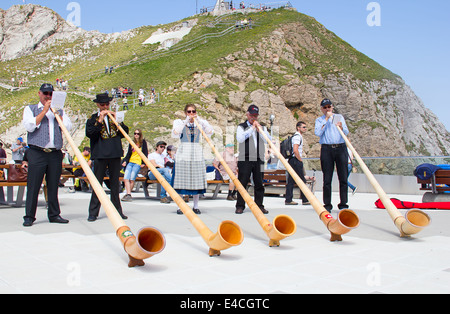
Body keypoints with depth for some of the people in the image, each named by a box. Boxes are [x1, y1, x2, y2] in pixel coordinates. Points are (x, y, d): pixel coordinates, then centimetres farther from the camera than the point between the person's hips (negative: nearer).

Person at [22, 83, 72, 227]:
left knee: (53, 185, 5)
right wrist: (44, 111, -6)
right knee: (33, 185, -4)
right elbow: (29, 126, -6)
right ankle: (29, 216, 3)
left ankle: (54, 214, 12)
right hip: (37, 153, -3)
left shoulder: (59, 111, 21)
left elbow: (68, 126, 5)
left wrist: (56, 112, -1)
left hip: (55, 154, 3)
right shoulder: (30, 109, 13)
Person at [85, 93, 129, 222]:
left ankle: (117, 210, 15)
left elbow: (125, 132, 7)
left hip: (115, 154, 3)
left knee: (115, 183, 8)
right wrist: (99, 120, -15)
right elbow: (89, 133, -10)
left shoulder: (114, 117, 16)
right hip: (100, 155, -3)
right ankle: (93, 212, 4)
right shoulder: (92, 119, 7)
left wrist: (117, 120, -5)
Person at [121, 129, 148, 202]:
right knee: (125, 178, -15)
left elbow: (145, 153, 3)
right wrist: (125, 161, 6)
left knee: (132, 179, -17)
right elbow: (129, 154, 21)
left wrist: (143, 163, -6)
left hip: (138, 163, -5)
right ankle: (128, 194, -21)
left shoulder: (143, 142, 7)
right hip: (130, 162, 5)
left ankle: (127, 195, -8)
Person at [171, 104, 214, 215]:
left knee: (196, 180, 2)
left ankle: (196, 206, 12)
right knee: (181, 180, -4)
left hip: (197, 153, 2)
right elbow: (174, 134, -12)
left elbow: (210, 132, -6)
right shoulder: (179, 122, 8)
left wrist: (199, 120, -11)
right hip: (183, 153, -2)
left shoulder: (201, 122, 12)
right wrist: (186, 121, -14)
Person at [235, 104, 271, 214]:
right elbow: (239, 139, -11)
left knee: (259, 183, 4)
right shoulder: (241, 127, 9)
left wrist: (259, 128, -7)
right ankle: (240, 206, 4)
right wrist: (252, 128, -9)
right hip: (245, 159, -3)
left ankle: (259, 205, 11)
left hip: (259, 160, 3)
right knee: (242, 183, -3)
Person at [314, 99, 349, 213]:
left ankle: (343, 204, 1)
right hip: (326, 149, -1)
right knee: (327, 178, -3)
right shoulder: (319, 120, 15)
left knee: (343, 177, -3)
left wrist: (341, 127, -16)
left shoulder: (339, 117, 18)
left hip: (341, 148, 1)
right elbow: (318, 133, -4)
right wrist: (326, 119, -2)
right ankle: (327, 204, 3)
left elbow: (346, 132, 6)